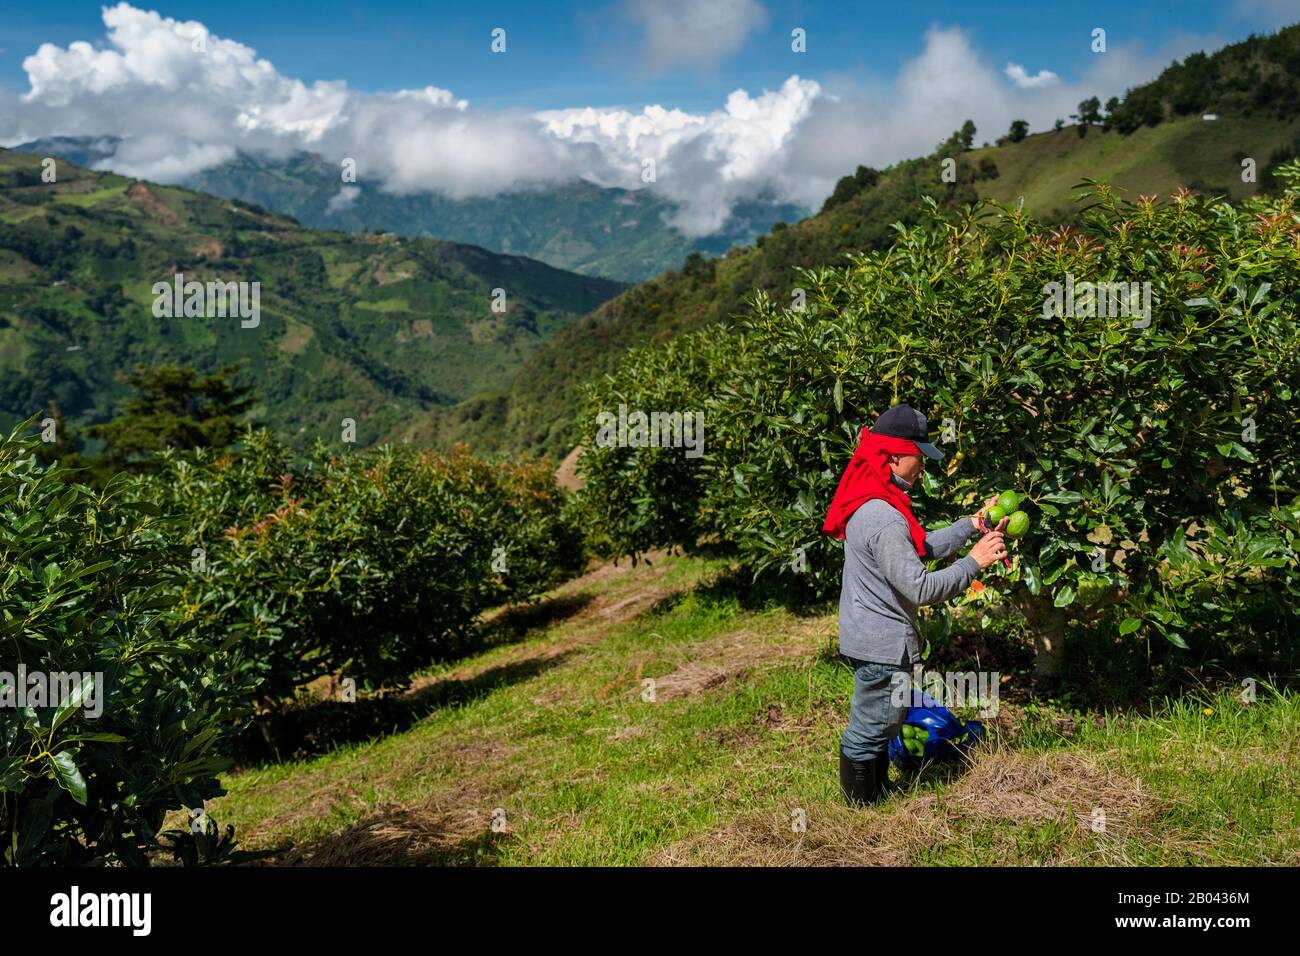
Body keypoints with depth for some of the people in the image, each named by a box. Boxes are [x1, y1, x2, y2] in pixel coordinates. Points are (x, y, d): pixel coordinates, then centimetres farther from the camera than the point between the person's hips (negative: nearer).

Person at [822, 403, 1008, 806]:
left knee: (881, 721, 26)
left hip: (869, 637, 11)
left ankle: (879, 787, 44)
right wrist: (974, 562, -18)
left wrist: (972, 524, 8)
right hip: (882, 647, -11)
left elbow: (924, 547, 14)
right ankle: (862, 810, 25)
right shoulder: (884, 519, -28)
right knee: (870, 728, 8)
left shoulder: (871, 504, 6)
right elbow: (921, 588, -27)